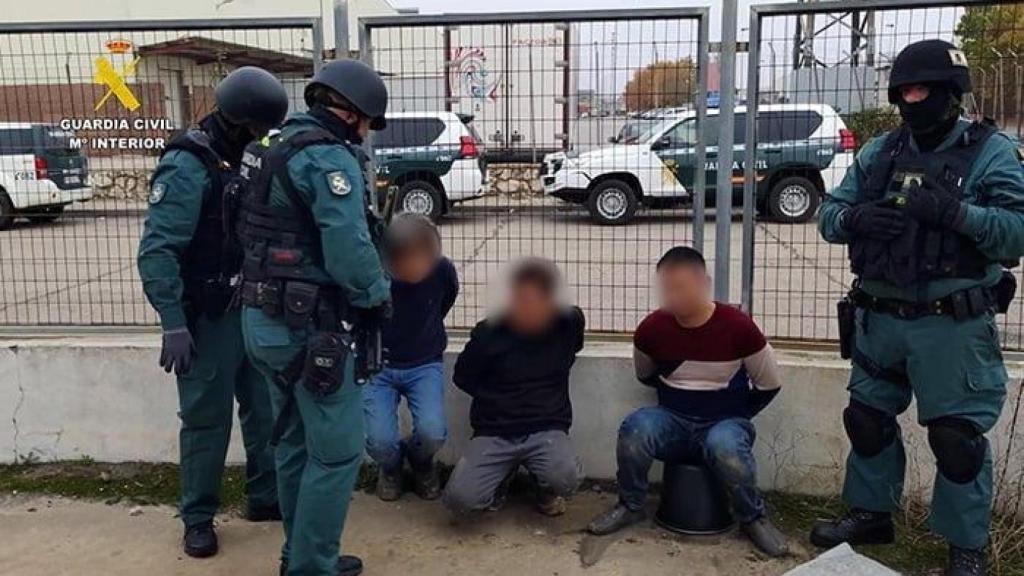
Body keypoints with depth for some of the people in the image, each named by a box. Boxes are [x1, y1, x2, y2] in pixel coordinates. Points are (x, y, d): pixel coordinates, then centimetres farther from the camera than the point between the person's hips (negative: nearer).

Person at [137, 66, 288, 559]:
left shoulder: (235, 161, 8)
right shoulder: (186, 166, -18)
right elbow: (156, 253, -23)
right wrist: (173, 324, -27)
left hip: (249, 310, 8)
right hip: (206, 318, -8)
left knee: (265, 408, 15)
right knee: (207, 419, 4)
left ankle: (266, 496, 31)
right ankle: (198, 518, 20)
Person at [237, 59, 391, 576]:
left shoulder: (279, 147, 14)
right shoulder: (329, 155, -16)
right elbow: (348, 248, -28)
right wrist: (379, 293, -9)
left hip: (265, 319, 10)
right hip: (311, 327, -10)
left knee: (295, 444, 19)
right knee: (336, 452, 2)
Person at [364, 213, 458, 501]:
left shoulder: (442, 270, -16)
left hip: (424, 364, 1)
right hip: (377, 367, -1)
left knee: (432, 433, -22)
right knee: (380, 442, -19)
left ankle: (420, 461, 18)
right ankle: (391, 467, 21)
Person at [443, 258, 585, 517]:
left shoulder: (570, 323, -2)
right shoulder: (490, 332, -6)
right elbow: (463, 377, 8)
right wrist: (500, 402, 1)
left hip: (547, 430, 0)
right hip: (494, 433, 0)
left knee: (566, 478, -31)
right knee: (459, 499, -21)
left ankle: (546, 489, 9)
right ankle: (502, 475, 14)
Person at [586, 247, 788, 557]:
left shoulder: (738, 326, -16)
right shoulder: (651, 328, -9)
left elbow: (768, 385, -1)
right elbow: (645, 375, 15)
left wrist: (735, 415, 3)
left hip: (725, 422, -2)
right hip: (672, 420, 2)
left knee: (725, 445, -38)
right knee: (635, 427, -30)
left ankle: (753, 518, -8)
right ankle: (630, 506, -4)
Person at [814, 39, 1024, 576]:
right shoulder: (878, 152, 7)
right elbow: (829, 214, 6)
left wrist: (957, 212, -29)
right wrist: (855, 217, -16)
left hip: (954, 328, -5)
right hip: (880, 319, 5)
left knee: (957, 436, 3)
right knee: (867, 419, 16)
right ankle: (871, 513, 37)